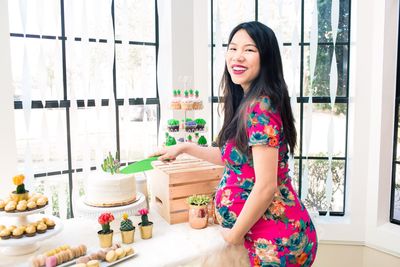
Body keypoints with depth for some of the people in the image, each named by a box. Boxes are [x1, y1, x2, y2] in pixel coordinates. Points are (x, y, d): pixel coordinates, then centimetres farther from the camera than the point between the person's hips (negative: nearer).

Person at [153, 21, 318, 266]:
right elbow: (236, 156, 18)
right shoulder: (248, 103, 6)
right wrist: (185, 148, 17)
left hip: (276, 240, -9)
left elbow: (266, 187, -25)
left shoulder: (259, 108, -23)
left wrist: (235, 234, -11)